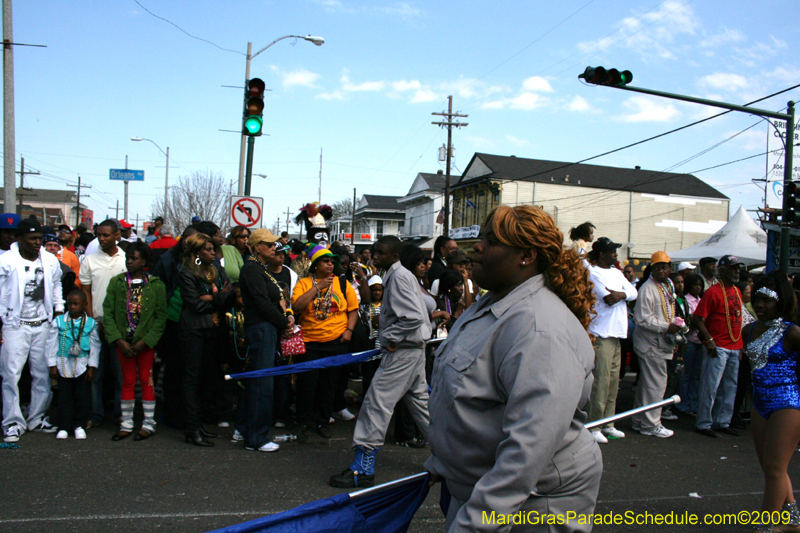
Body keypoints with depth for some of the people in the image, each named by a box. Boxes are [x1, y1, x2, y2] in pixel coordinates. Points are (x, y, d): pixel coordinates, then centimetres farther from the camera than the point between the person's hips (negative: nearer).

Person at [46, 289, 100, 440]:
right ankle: (63, 426, 15)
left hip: (82, 365, 0)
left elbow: (95, 346, 3)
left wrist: (92, 367, 1)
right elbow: (52, 343, 3)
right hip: (63, 364, 0)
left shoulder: (91, 323, -1)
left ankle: (79, 425, 16)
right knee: (64, 396, 5)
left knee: (82, 396, 3)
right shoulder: (59, 321, 0)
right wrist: (52, 365, 0)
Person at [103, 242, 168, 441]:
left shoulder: (156, 285, -3)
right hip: (123, 341, 2)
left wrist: (145, 341, -13)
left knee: (146, 380, 4)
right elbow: (108, 313, 0)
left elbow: (161, 316, -4)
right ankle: (126, 424, 18)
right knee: (127, 381, 9)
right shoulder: (116, 283, 3)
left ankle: (149, 424, 14)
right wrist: (119, 340, -10)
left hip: (146, 342, -2)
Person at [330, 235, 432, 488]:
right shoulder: (398, 275, 14)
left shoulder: (399, 277, -15)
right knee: (420, 402, 17)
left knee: (377, 402, -8)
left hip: (403, 351, -11)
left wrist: (391, 339, -15)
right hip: (413, 348, 11)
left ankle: (363, 467, -3)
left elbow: (414, 317, -26)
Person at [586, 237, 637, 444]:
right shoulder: (594, 273, -9)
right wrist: (624, 294, -1)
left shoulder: (616, 272, 18)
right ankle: (594, 426, -2)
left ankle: (607, 424, 21)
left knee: (613, 381, 12)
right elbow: (608, 298, -19)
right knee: (601, 381, -9)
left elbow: (633, 292, 7)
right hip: (601, 335, -9)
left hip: (616, 334, 9)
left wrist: (621, 294, -12)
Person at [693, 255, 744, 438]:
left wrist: (740, 344, 16)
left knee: (730, 387, 12)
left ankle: (722, 422, 23)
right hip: (718, 347, -8)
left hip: (734, 347, 8)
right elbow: (698, 318, -14)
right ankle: (704, 423, 5)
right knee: (710, 386, -4)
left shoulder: (737, 292, 13)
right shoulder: (713, 292, -11)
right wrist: (709, 340, -20)